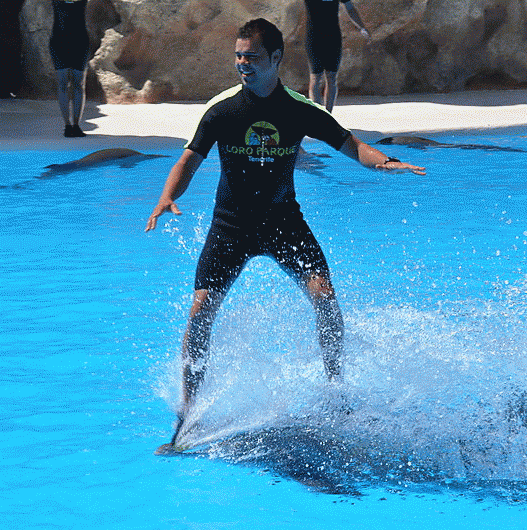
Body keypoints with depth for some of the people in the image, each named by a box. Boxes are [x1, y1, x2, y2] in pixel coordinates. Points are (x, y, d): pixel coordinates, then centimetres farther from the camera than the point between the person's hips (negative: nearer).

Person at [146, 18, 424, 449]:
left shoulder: (301, 111, -8)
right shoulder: (222, 109, -9)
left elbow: (349, 144, 0)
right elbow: (190, 160, -7)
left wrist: (384, 162, -21)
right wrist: (168, 197, -27)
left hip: (283, 219, 0)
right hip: (231, 223, 0)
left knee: (324, 296, -16)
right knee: (201, 312, -9)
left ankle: (336, 386, 6)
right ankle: (187, 410, 6)